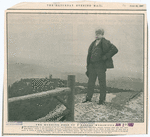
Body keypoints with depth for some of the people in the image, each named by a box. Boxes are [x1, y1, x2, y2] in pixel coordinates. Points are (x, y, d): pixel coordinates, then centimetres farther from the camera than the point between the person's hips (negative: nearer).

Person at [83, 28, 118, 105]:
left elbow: (115, 50, -14)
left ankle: (102, 100, 7)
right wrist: (88, 65, 14)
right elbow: (90, 54, 20)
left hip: (101, 65, -6)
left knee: (102, 83, 1)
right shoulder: (94, 43, 15)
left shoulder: (105, 43, -6)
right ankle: (88, 98, 15)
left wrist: (106, 57, -15)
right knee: (91, 81, 7)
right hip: (92, 65, 7)